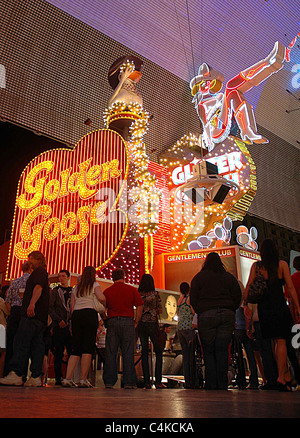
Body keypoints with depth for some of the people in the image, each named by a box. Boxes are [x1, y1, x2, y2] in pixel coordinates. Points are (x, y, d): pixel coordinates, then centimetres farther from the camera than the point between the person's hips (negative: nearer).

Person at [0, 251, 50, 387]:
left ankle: (15, 374, -20)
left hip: (33, 314, -10)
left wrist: (32, 303, -29)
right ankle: (36, 377, 1)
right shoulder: (42, 273, 30)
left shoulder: (40, 271, 0)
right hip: (40, 316, 10)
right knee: (36, 345, 3)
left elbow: (38, 287, -17)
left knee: (21, 341, -14)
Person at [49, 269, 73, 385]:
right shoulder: (55, 291, 9)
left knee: (72, 352, -4)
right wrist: (58, 320, -11)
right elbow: (50, 307, 1)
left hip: (70, 325, 2)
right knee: (59, 353, -2)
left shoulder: (73, 291, 15)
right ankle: (58, 378, 4)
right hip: (58, 326, -2)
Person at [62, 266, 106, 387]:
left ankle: (67, 378, -2)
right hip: (90, 313, -5)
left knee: (76, 348, 7)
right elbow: (101, 298, -11)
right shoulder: (94, 284, 6)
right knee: (88, 348, -4)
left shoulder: (76, 288, 21)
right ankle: (84, 379, -7)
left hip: (76, 314, 5)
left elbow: (72, 306, 18)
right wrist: (105, 305, 8)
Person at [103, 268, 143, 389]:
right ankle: (129, 382, 3)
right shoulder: (132, 289, 6)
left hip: (112, 321, 1)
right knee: (128, 353, 2)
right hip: (128, 321, -1)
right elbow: (139, 307, 2)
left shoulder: (107, 291, 8)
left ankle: (109, 381, 7)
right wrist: (136, 323, 8)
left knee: (111, 353, 6)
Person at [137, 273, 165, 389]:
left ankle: (147, 382, 4)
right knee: (158, 352, 6)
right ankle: (158, 381, 0)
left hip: (141, 324, 3)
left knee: (144, 352, 7)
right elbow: (160, 310, 2)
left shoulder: (138, 295, 2)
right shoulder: (155, 294, -4)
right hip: (153, 323, -3)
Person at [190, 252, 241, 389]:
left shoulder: (199, 277, 6)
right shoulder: (229, 277, 12)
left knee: (208, 351, 3)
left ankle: (211, 384, 0)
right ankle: (222, 385, 3)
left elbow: (193, 298, 3)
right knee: (222, 351, 4)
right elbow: (238, 296, 10)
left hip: (206, 315, -2)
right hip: (227, 316, 2)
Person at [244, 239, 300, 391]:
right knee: (282, 341, 1)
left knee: (278, 341, 14)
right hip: (279, 306, -3)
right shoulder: (282, 264, -1)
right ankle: (281, 377, -5)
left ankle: (285, 375, 20)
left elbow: (248, 287, -1)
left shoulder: (256, 266, 4)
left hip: (263, 307, 3)